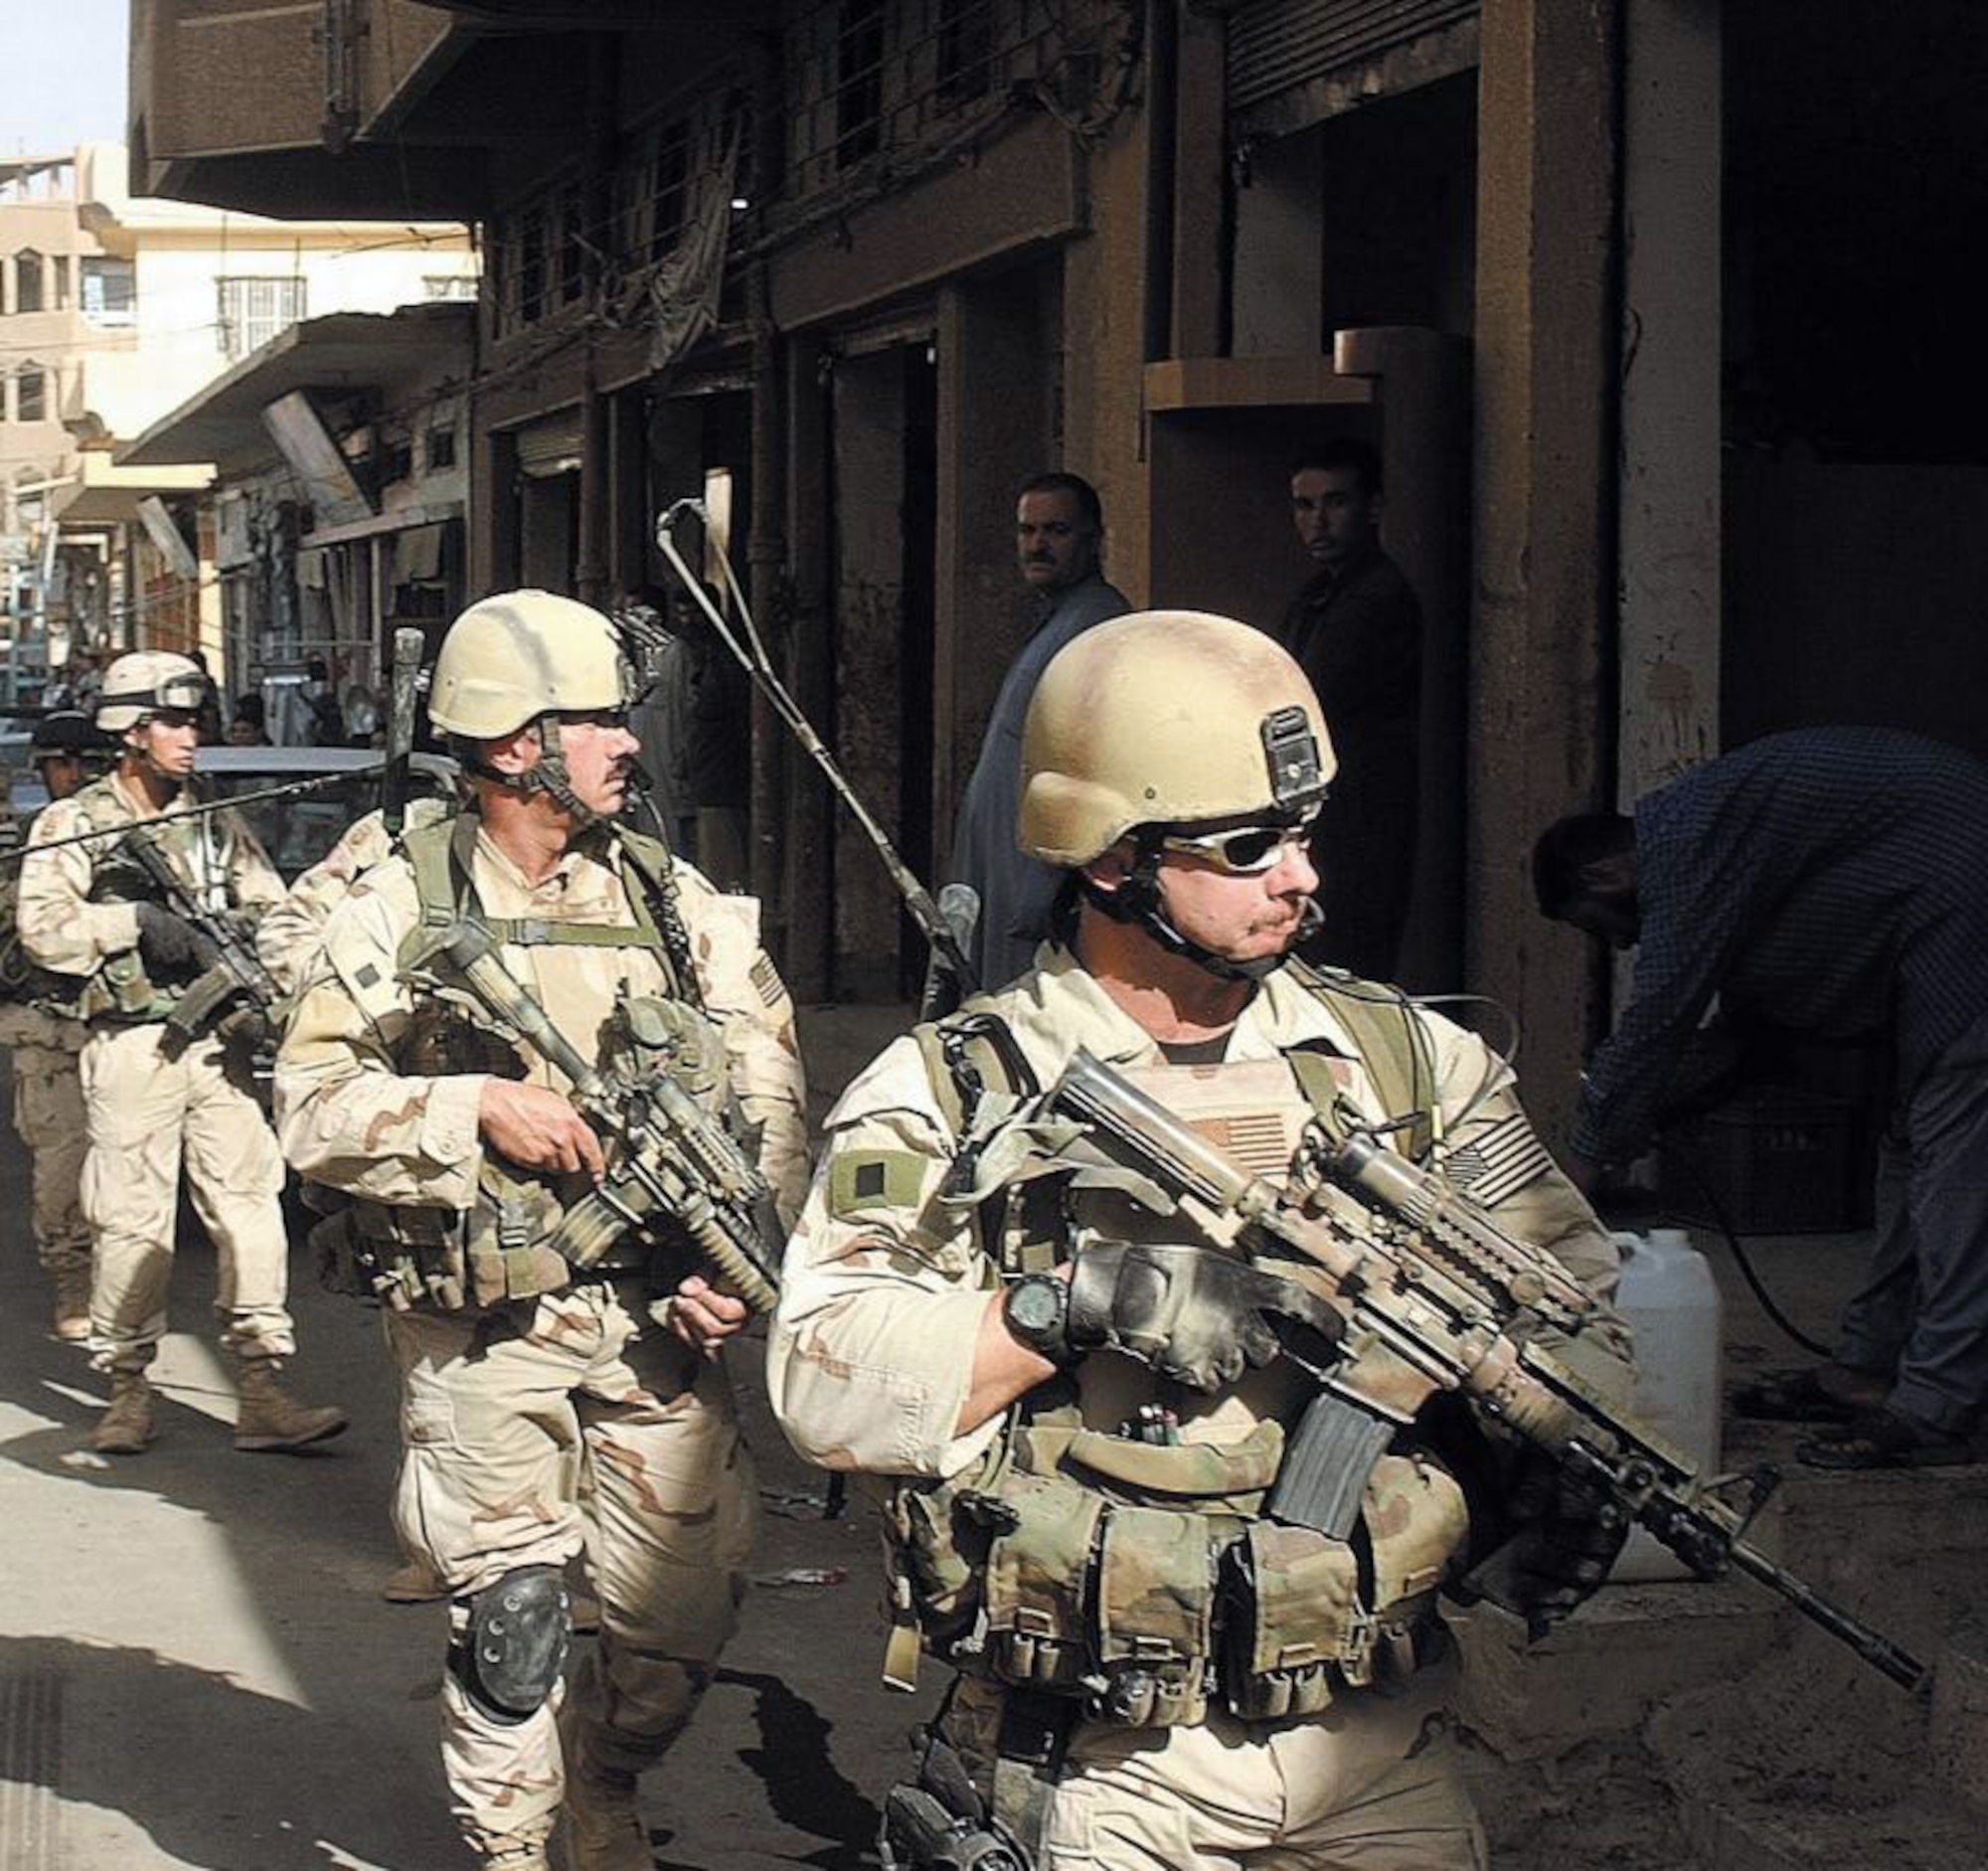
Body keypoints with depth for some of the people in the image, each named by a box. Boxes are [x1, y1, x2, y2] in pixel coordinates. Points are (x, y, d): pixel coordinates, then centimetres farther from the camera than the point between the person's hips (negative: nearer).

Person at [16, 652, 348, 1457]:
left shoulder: (217, 825, 15)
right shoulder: (73, 824, 4)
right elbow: (41, 926, -6)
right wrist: (134, 921, -15)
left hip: (218, 1045, 3)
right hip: (132, 1048, -3)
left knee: (252, 1207, -3)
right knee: (132, 1224, -2)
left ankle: (263, 1392, -2)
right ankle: (128, 1390, 10)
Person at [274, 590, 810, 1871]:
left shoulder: (678, 903, 6)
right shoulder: (399, 911, -2)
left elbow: (771, 1101, 5)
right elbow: (313, 1106, -6)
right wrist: (476, 1104, -18)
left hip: (653, 1321, 3)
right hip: (484, 1331, -3)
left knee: (686, 1614, 7)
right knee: (510, 1620, 2)